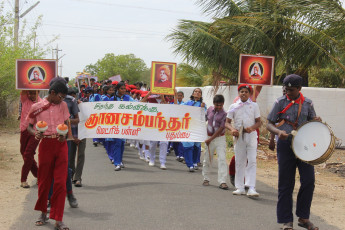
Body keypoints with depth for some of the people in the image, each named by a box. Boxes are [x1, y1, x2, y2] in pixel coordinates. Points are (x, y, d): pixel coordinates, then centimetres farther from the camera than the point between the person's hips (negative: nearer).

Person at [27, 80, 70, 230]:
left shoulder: (63, 105, 8)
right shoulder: (36, 107, 2)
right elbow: (29, 126, 11)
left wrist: (64, 134, -6)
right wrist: (35, 133, -11)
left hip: (60, 144, 1)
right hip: (45, 144, -1)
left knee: (60, 182, -5)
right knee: (44, 180, 7)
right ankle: (43, 213, 28)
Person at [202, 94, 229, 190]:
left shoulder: (224, 114, -11)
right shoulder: (210, 109, 1)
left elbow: (221, 129, -14)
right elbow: (206, 119, 22)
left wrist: (210, 139, -14)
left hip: (220, 138, -4)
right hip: (209, 137, 4)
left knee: (222, 159, -11)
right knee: (207, 159, 9)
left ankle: (222, 182, -14)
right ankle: (206, 179, 24)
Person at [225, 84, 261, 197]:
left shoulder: (254, 105, 6)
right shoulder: (233, 106, 8)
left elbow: (258, 122, 6)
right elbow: (227, 122, 7)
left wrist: (252, 128, -15)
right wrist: (232, 129, -14)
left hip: (251, 136, -1)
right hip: (238, 136, 1)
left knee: (252, 161, -9)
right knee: (239, 162, 6)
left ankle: (251, 188, -12)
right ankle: (240, 188, 13)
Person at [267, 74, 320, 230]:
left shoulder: (307, 103, 8)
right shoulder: (280, 102, 1)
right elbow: (269, 124, 1)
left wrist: (316, 121, -6)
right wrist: (279, 132, -20)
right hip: (285, 144, -2)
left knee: (309, 180, -3)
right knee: (285, 183, 2)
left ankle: (303, 217, 13)